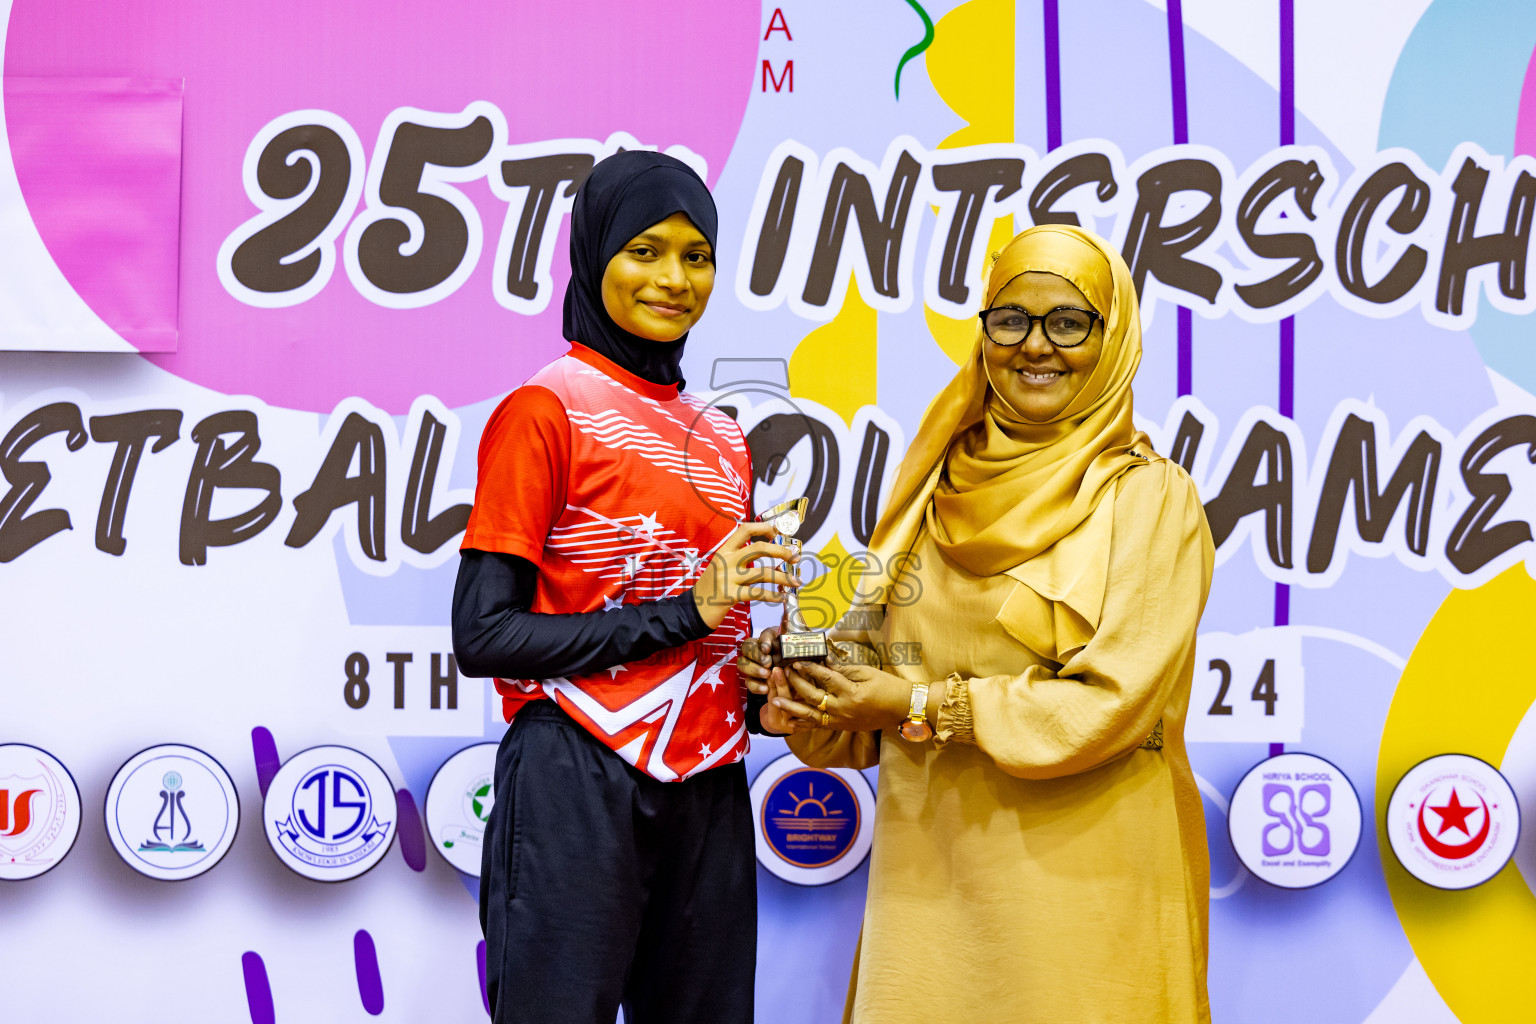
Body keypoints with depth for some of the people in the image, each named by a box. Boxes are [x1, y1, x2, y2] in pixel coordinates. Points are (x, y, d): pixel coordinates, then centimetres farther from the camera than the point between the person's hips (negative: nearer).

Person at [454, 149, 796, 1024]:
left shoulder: (723, 441, 15)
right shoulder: (546, 412, -6)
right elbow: (483, 634, -12)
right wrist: (683, 613, -15)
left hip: (709, 793, 7)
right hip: (578, 789, -6)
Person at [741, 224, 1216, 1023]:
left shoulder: (1151, 500, -5)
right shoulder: (943, 485, 9)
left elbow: (1113, 701, -14)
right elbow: (883, 654, 13)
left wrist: (924, 708, -16)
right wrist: (805, 677, -8)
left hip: (1083, 871, -4)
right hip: (929, 869, 4)